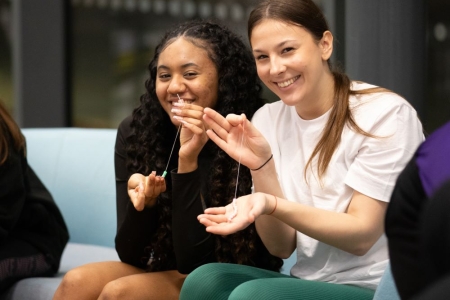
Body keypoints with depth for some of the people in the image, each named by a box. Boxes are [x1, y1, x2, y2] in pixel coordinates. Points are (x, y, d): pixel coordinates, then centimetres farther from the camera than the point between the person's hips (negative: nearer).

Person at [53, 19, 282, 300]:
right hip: (162, 274, 5)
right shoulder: (135, 133, -6)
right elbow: (130, 254, -5)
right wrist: (143, 203, -26)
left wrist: (188, 161, -29)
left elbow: (195, 263, -21)